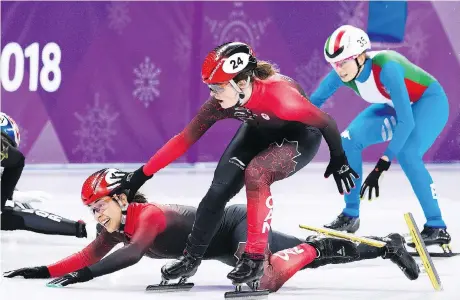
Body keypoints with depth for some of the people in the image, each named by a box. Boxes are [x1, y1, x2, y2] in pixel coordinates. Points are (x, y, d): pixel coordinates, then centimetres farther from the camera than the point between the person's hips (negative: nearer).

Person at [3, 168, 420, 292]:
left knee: (265, 279, -37)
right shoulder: (117, 227, -3)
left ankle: (308, 249, -12)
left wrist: (84, 275, -47)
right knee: (312, 256, 12)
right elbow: (89, 256, -2)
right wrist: (42, 271, -12)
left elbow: (133, 254, -42)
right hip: (226, 242, 8)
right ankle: (386, 247, 19)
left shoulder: (148, 216, -28)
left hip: (239, 224, -8)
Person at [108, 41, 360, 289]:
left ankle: (255, 259, -18)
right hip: (259, 132, 6)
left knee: (255, 173, -30)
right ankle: (191, 259, 11)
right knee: (219, 189, -6)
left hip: (300, 137, -6)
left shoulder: (278, 93, -41)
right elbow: (184, 139, -14)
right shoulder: (221, 103, -23)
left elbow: (326, 122, -28)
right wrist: (143, 174, -13)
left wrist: (339, 161, -16)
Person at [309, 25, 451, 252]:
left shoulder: (386, 67, -38)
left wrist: (382, 164, -44)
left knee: (407, 154, -29)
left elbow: (406, 121, -41)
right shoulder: (343, 74, -19)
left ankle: (437, 228, -20)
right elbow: (311, 104, -6)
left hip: (430, 102, -7)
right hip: (397, 106, 7)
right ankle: (350, 217, 6)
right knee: (349, 140, -7)